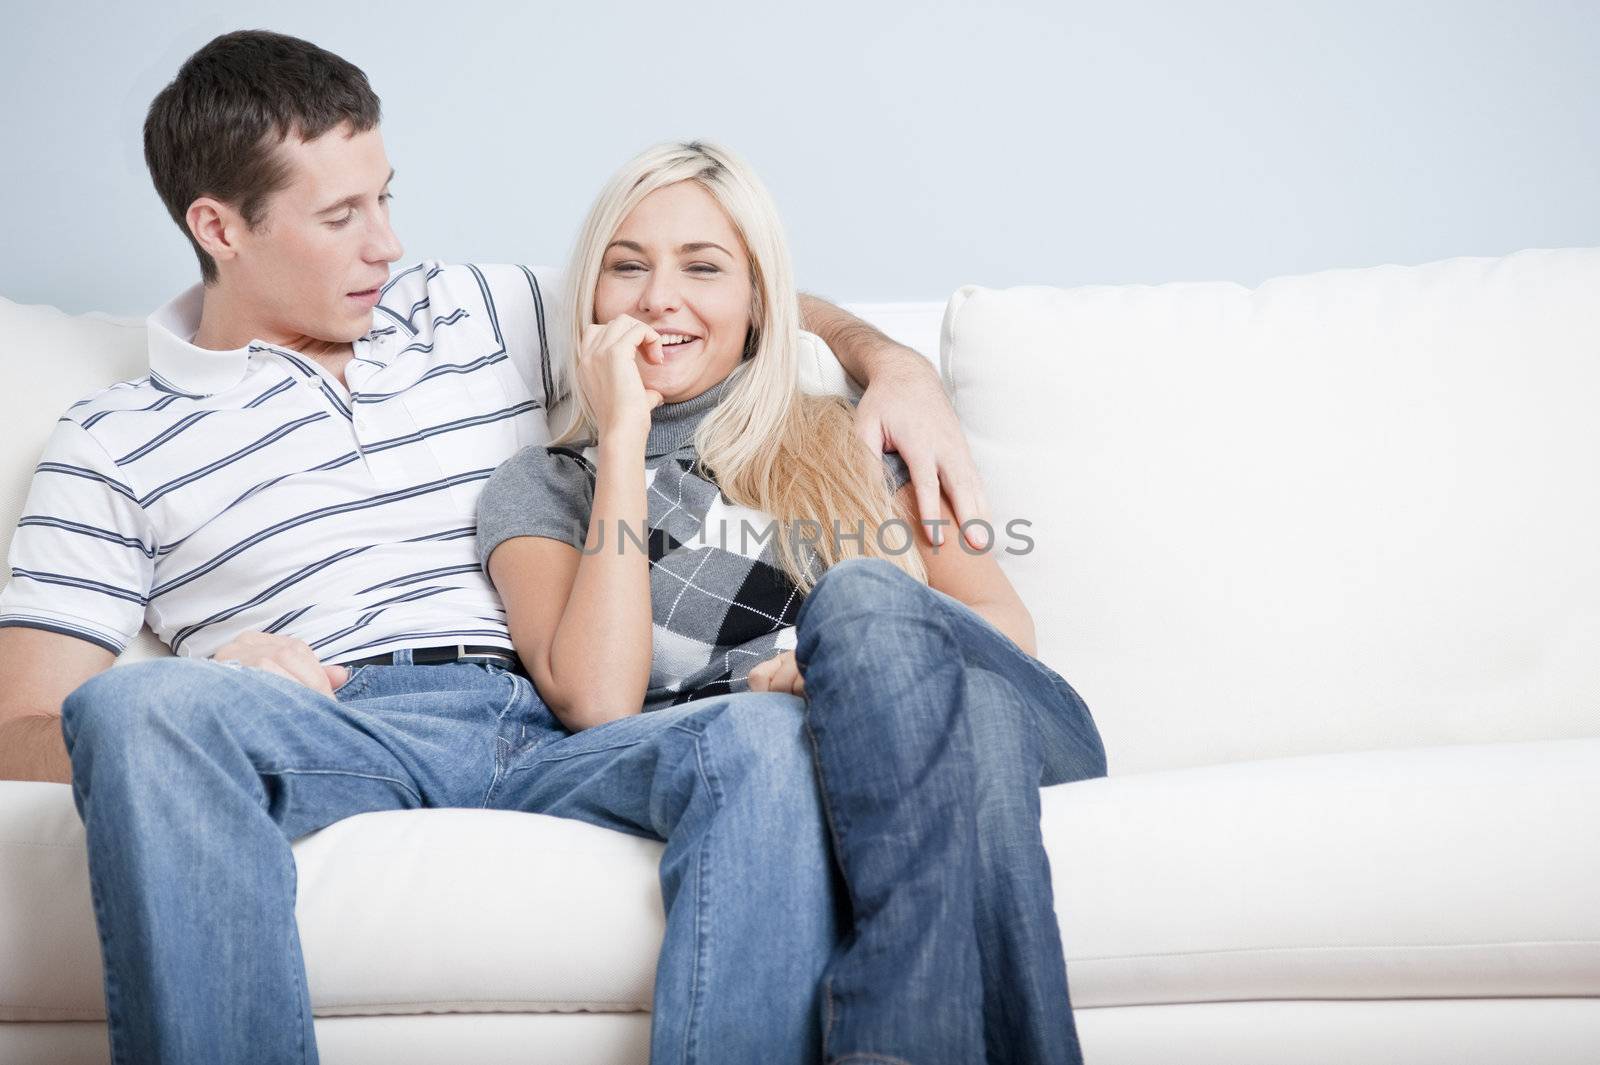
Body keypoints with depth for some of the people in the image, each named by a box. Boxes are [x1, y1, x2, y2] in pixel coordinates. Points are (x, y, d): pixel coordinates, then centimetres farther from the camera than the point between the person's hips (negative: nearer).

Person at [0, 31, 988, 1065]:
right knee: (142, 701, -37)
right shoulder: (113, 445, 14)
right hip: (341, 738, -2)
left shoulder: (485, 312, 25)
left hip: (559, 740, 2)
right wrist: (218, 690, -14)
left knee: (768, 739, -32)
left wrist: (891, 360, 12)